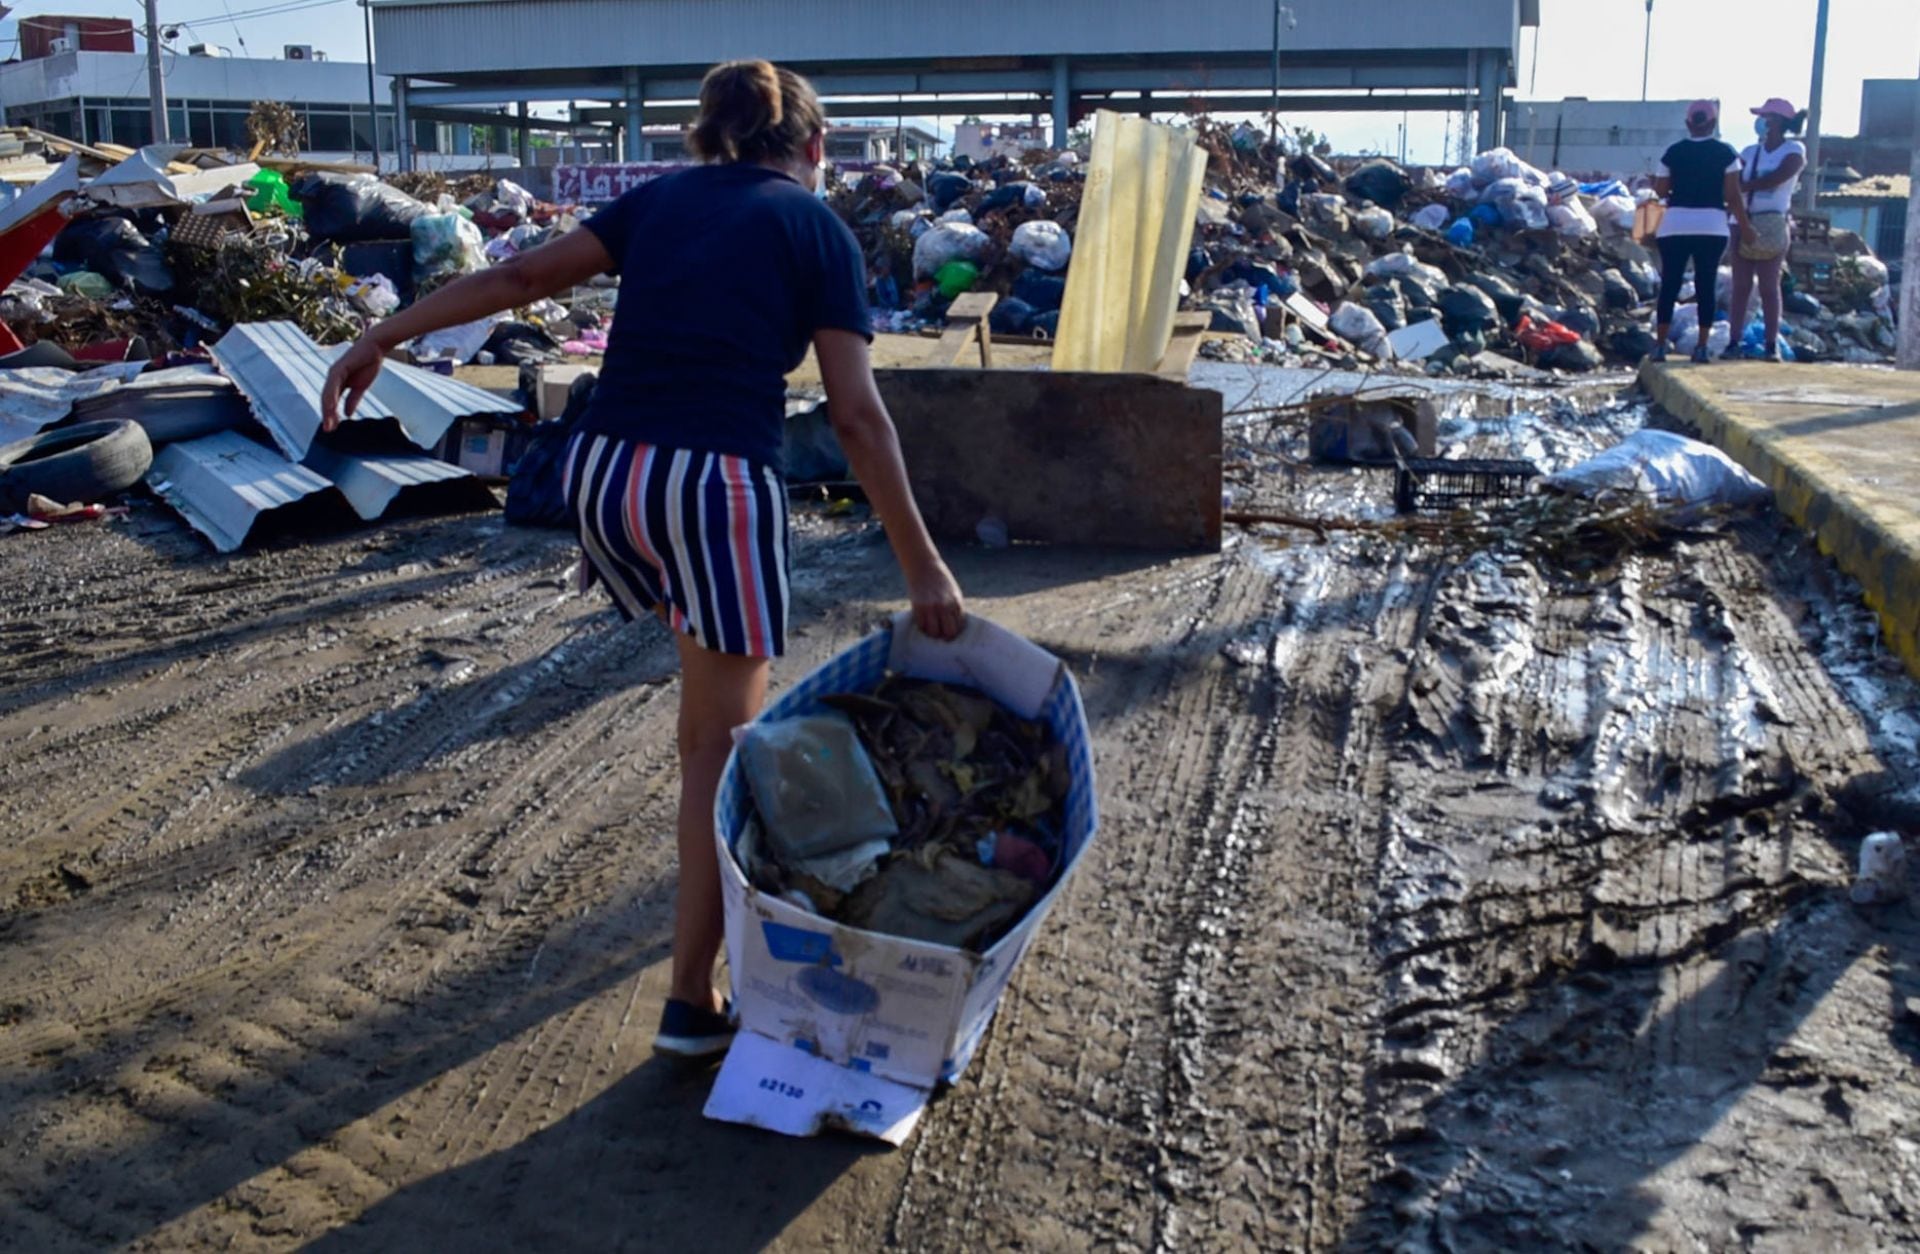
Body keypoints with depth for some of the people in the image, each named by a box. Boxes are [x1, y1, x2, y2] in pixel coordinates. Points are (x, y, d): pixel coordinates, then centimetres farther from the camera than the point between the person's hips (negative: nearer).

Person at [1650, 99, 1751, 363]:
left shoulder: (1674, 152, 4)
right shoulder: (1725, 153, 0)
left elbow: (1660, 190, 8)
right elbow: (1732, 195, -3)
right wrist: (1745, 225, 6)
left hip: (1675, 225, 1)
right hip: (1711, 226, -1)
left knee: (1669, 285, 4)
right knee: (1706, 286, 4)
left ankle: (1660, 346, 1)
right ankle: (1701, 347, 4)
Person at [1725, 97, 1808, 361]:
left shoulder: (1794, 150, 0)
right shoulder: (1751, 152, 12)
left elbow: (1776, 178, -15)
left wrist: (1744, 186, -10)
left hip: (1772, 225, -4)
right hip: (1745, 221, 4)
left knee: (1769, 286, -3)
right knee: (1740, 286, 0)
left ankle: (1772, 345, -1)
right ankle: (1734, 342, 1)